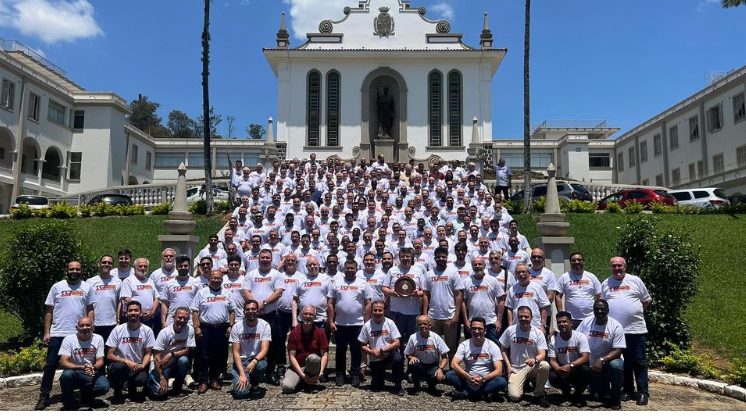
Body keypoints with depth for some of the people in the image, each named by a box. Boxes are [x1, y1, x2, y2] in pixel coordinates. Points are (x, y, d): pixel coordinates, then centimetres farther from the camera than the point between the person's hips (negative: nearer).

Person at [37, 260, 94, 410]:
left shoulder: (86, 287, 5)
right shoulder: (57, 287, 2)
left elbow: (90, 310, 6)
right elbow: (48, 311, 3)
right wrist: (46, 332, -3)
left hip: (80, 334, 1)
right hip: (57, 334, -1)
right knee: (51, 365, 2)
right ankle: (44, 396, 11)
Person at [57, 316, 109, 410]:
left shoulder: (98, 339, -4)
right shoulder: (69, 339, -9)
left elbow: (100, 361, -4)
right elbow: (63, 362, -18)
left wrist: (93, 367, -29)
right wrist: (82, 367, -34)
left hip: (92, 375, 1)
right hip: (75, 373, -1)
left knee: (104, 386, -26)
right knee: (67, 374, -34)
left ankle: (86, 396, 10)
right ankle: (69, 404, -9)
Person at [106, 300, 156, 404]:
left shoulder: (147, 330, -2)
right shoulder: (118, 330, -6)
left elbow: (148, 353, 2)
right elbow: (109, 355, -7)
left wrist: (142, 366, -18)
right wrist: (127, 361, -22)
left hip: (138, 367, 1)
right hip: (121, 364, 0)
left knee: (142, 380, -31)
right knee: (119, 366, -36)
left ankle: (132, 389, 9)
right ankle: (117, 392, -4)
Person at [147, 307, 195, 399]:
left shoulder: (190, 330, -11)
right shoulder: (165, 332, -17)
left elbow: (188, 350, -11)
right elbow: (157, 357, -18)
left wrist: (171, 354, -27)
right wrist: (162, 377, -24)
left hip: (178, 364, 2)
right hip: (163, 365, -2)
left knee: (184, 360, -31)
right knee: (160, 391, -22)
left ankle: (178, 386, -5)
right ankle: (150, 383, 15)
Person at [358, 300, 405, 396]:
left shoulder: (390, 323, -9)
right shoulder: (367, 326, -6)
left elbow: (397, 343, -12)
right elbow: (362, 346, -1)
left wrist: (381, 350, -19)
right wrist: (373, 352, -17)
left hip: (390, 355, -1)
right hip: (375, 359, 2)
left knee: (398, 358, -35)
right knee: (375, 388, -1)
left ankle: (398, 386, -15)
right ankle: (381, 374, 34)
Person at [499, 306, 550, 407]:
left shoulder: (538, 332, -5)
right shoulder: (510, 330, -2)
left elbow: (542, 354, -11)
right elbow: (503, 350, 7)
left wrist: (535, 360, -34)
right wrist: (508, 366, -4)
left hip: (532, 367, 0)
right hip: (515, 369, 0)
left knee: (545, 365, -35)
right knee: (514, 396, -22)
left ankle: (538, 394, -9)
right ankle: (525, 383, 16)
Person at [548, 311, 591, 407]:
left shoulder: (580, 337, -11)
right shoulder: (553, 339, -6)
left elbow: (585, 357, -22)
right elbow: (552, 360, -8)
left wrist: (571, 365, -39)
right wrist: (558, 369, -32)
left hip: (577, 368, -1)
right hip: (561, 369, 1)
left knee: (586, 369, -34)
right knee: (552, 377, -30)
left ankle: (578, 395, -5)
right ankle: (566, 388, 10)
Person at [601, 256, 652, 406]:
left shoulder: (635, 280, 3)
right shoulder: (605, 284, 9)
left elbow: (646, 300, 9)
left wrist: (635, 311, 1)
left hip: (636, 329, -2)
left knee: (639, 361, 1)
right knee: (623, 362, 10)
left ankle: (643, 392, 7)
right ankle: (628, 390, 20)